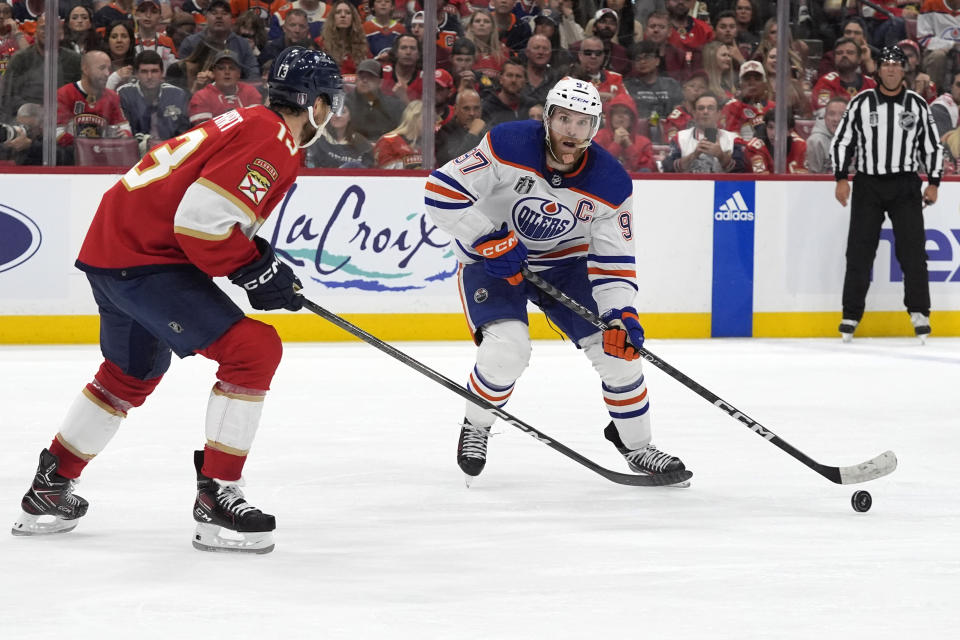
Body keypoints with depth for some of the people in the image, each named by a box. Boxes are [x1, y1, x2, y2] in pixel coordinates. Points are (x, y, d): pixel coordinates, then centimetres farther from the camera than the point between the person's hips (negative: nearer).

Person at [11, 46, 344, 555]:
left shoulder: (251, 124, 16)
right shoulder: (270, 143, -16)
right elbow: (201, 221, -25)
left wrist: (262, 263, 17)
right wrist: (257, 270, -14)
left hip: (111, 244, 11)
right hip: (145, 260, -11)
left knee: (133, 373, 29)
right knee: (252, 350, -13)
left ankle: (48, 492, 39)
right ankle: (216, 499, -11)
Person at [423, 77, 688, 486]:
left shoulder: (611, 184, -17)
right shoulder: (508, 146, -26)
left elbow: (614, 259, -11)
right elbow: (441, 191, -24)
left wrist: (621, 314, -25)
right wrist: (489, 239, -29)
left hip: (564, 262, 3)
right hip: (491, 259, -3)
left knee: (619, 346, -7)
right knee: (507, 348, -26)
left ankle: (634, 443, 15)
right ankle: (476, 428, 3)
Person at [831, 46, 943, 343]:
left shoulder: (917, 105, 5)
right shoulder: (861, 103, 2)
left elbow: (933, 146, 10)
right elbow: (841, 141, 5)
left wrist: (933, 183, 2)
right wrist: (841, 179, -3)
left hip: (905, 185, 0)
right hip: (867, 185, 0)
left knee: (912, 249, -6)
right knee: (859, 250, -1)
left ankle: (919, 312, 1)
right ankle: (851, 314, 6)